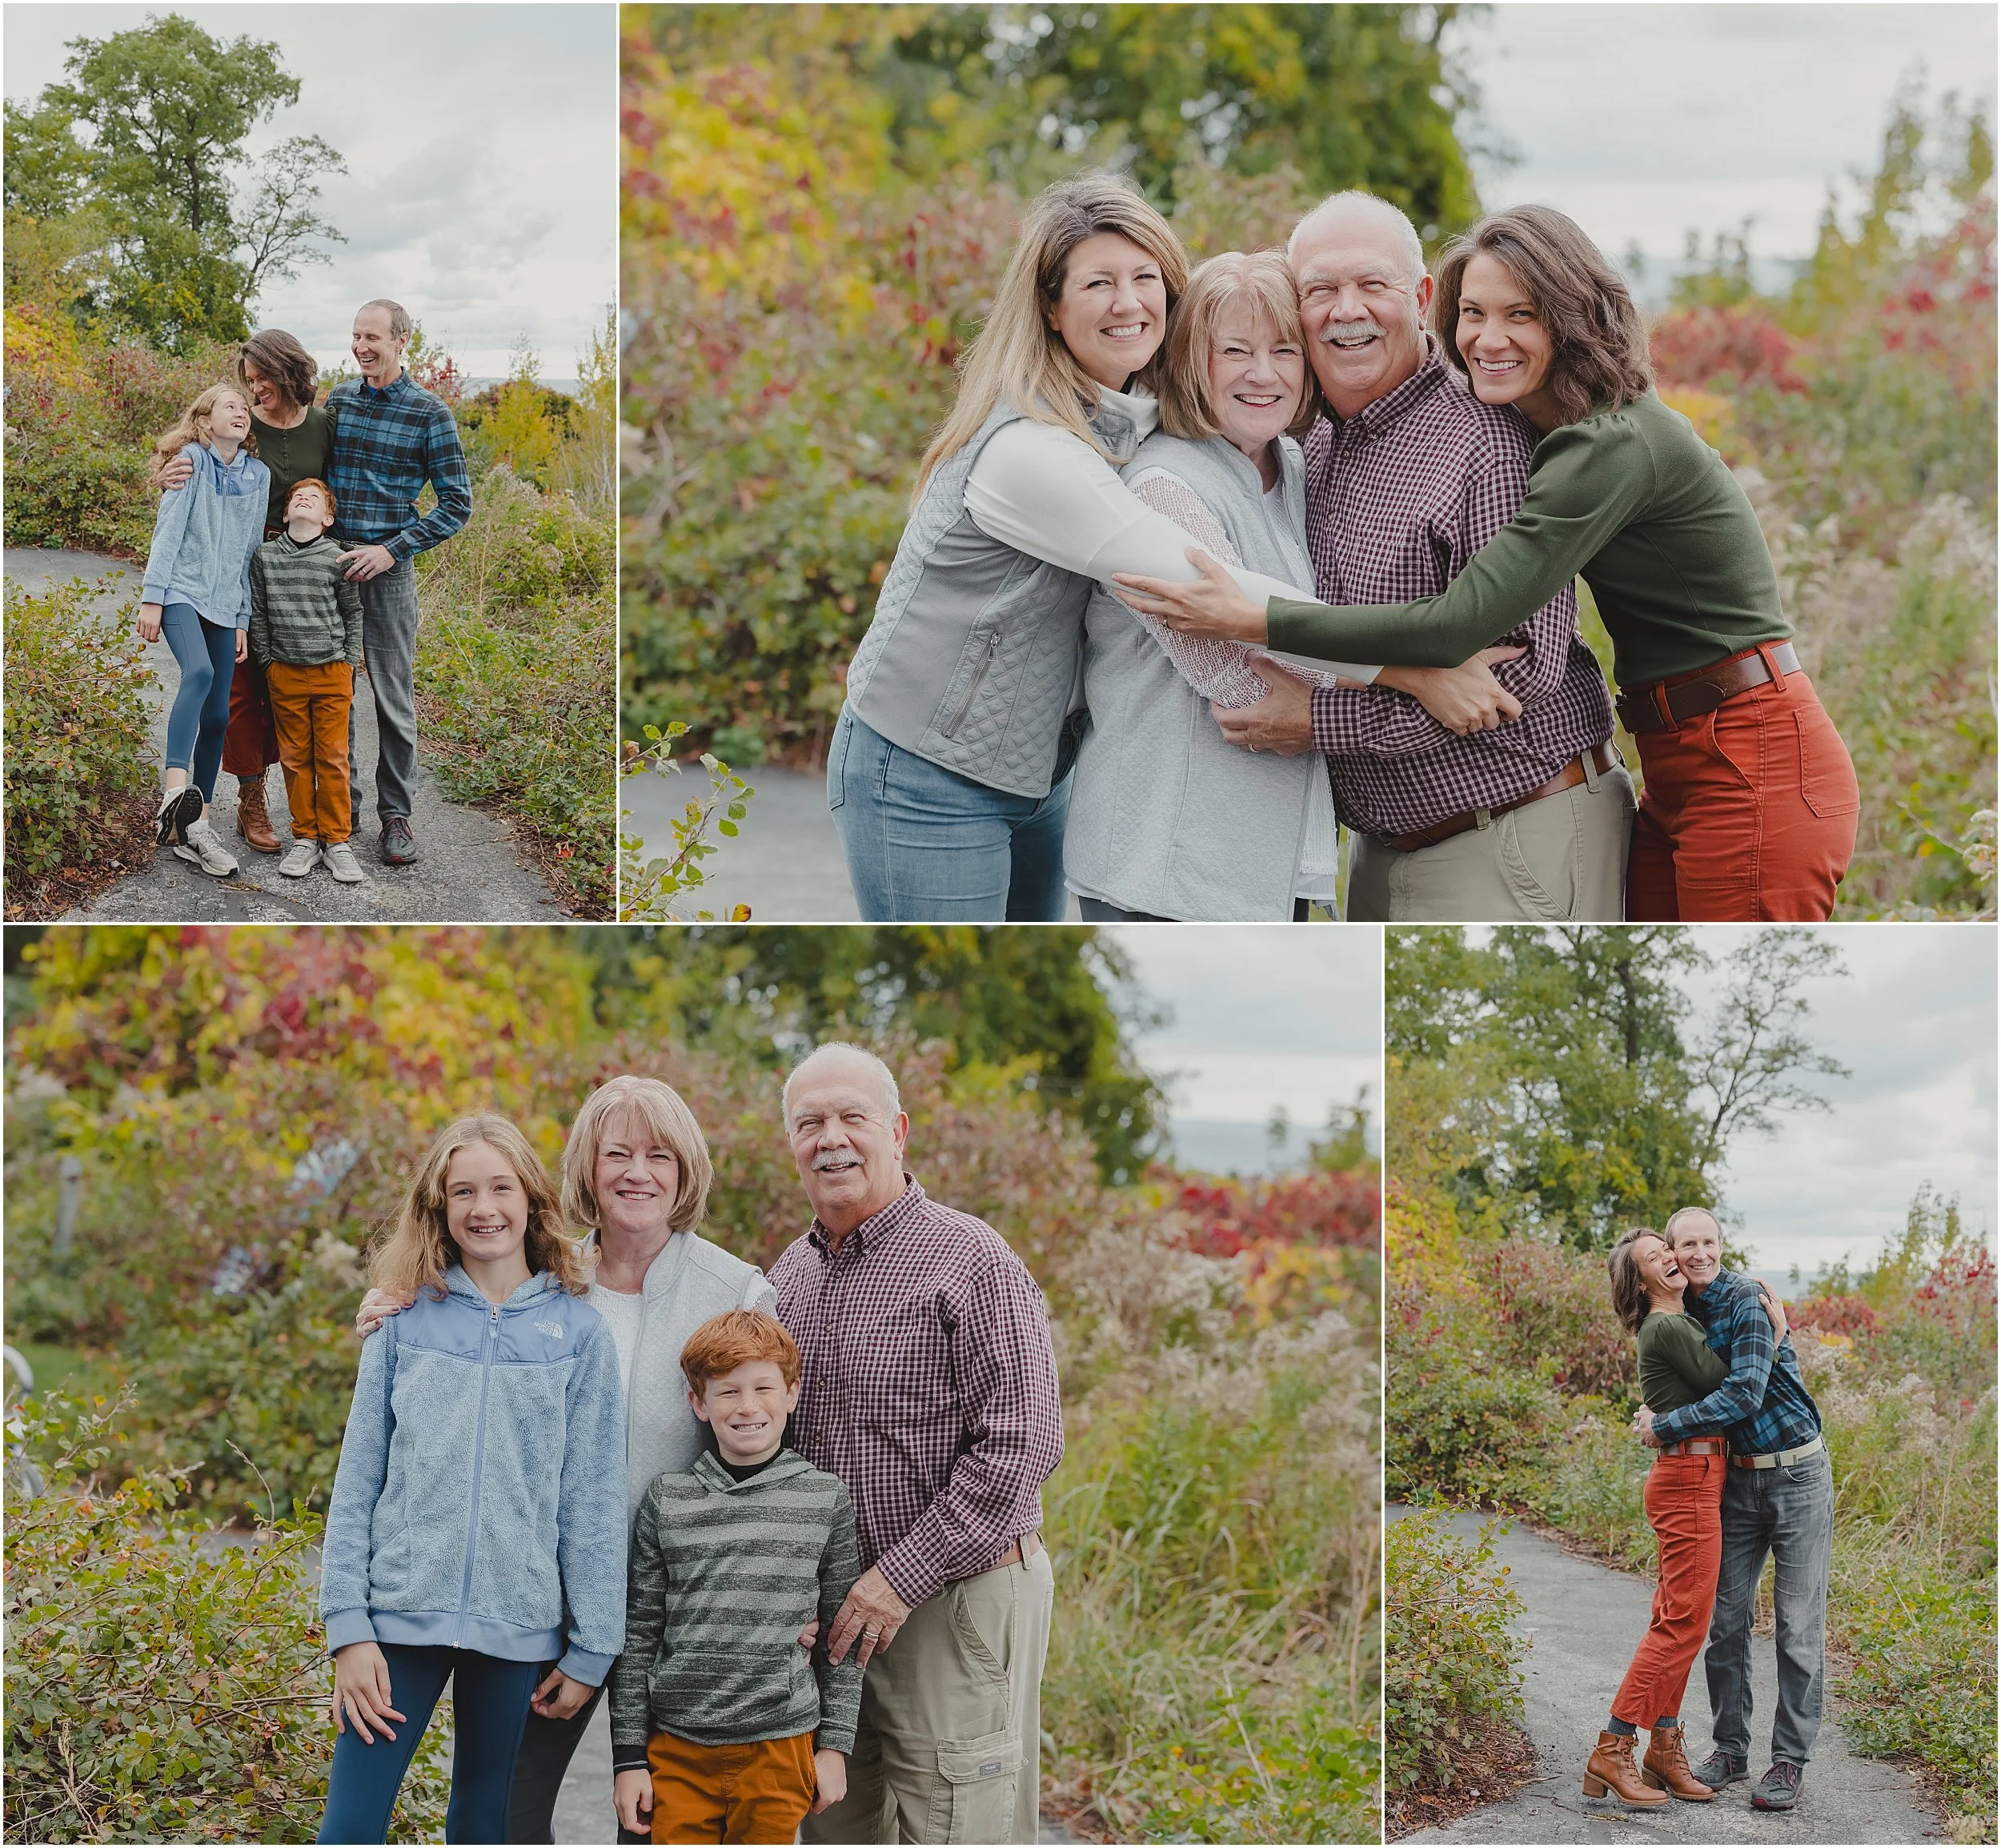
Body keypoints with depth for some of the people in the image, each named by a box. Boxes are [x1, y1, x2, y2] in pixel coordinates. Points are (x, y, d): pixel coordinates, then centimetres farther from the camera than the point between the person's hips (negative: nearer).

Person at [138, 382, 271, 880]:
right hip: (181, 590, -6)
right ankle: (175, 791, -44)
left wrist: (243, 618, 13)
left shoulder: (259, 475, 12)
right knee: (199, 672, -32)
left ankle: (195, 828, 6)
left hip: (224, 603, 6)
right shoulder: (193, 460, -2)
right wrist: (151, 597, -12)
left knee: (217, 714, 1)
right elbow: (169, 529, -7)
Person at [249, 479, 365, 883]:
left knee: (333, 758, 0)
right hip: (285, 673, 1)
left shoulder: (336, 558, -2)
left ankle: (337, 841, 7)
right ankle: (305, 838, 13)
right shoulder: (265, 555, 3)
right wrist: (267, 663, 6)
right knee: (295, 758, 5)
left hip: (332, 673, -1)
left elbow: (353, 613, 7)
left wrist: (348, 663, 4)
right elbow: (258, 614, 9)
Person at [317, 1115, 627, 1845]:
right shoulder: (407, 1322, 4)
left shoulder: (578, 1331, 3)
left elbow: (592, 1502, 2)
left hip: (516, 1622, 0)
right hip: (401, 1616, 0)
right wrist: (348, 1626, -5)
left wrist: (591, 1648, -1)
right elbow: (357, 1483, 3)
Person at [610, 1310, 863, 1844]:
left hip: (779, 1746, 0)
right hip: (676, 1747, 1)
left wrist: (834, 1744, 4)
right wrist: (629, 1756, 3)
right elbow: (637, 1635, 5)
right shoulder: (667, 1500, 3)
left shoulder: (827, 1502, 2)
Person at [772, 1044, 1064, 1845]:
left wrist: (902, 1577, -18)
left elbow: (1020, 1444, -16)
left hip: (956, 1596, -6)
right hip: (827, 1608, 7)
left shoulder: (972, 1261, -10)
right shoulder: (787, 1275, 12)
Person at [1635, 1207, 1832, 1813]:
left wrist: (1666, 1428, -19)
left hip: (1796, 1472, -6)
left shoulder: (1748, 1301, -16)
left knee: (1798, 1625, -2)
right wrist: (1653, 1417, 1)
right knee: (1726, 1619, 6)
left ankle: (1790, 1758, 3)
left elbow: (1745, 1393, -25)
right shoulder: (1677, 1313, 7)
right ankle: (1730, 1747, 16)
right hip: (1736, 1480, 6)